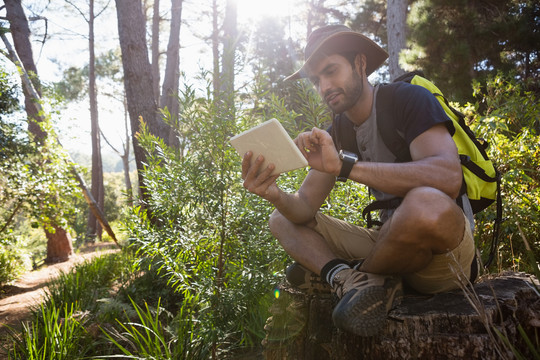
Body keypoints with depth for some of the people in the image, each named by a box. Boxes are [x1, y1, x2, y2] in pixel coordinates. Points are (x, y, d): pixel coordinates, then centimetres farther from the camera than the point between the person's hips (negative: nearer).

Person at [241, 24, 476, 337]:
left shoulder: (408, 99, -11)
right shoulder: (336, 133, 9)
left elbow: (448, 178, -30)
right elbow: (305, 209, 1)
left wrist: (344, 165, -33)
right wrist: (276, 196, -23)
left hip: (442, 248, -6)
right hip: (389, 240, 7)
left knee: (426, 204, -41)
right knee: (282, 220, 3)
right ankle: (353, 283, -23)